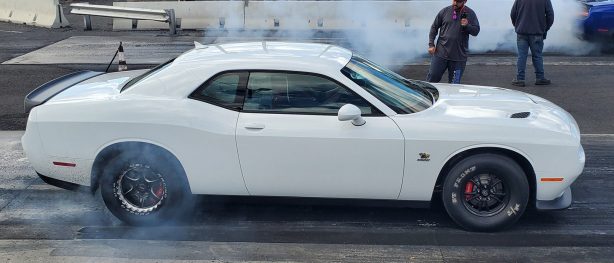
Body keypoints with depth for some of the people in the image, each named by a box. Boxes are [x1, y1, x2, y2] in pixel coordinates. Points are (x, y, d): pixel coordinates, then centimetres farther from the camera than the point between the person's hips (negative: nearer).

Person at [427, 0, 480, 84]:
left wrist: (467, 26, -17)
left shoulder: (470, 14, 3)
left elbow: (476, 31, 3)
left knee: (454, 84, 4)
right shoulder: (445, 11, 4)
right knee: (432, 77, 0)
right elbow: (434, 27, 10)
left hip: (459, 57, 0)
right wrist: (431, 44, 2)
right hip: (440, 53, 0)